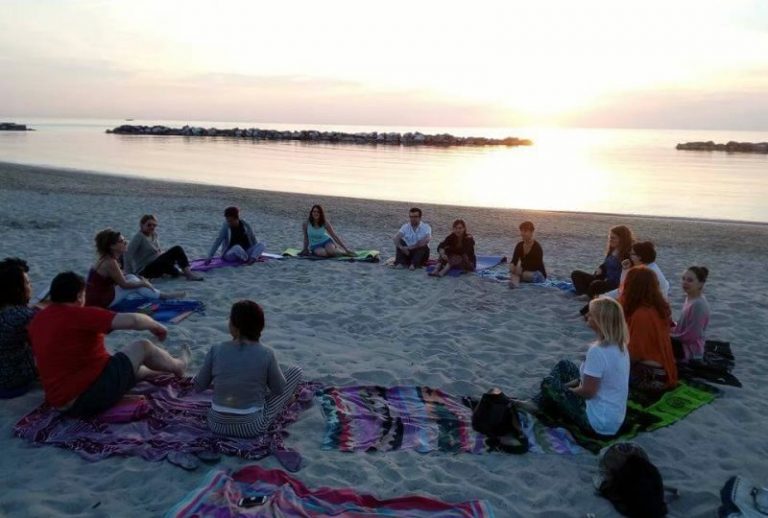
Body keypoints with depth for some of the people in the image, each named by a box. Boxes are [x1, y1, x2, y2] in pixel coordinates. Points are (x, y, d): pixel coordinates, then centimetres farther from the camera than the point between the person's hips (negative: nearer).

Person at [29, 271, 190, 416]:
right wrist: (156, 326, -3)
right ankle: (178, 366, 34)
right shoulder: (80, 314, -19)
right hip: (91, 394, -9)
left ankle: (164, 372, 52)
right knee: (143, 346, 9)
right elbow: (132, 320, -24)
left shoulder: (37, 320, 7)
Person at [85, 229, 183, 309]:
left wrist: (140, 280, 5)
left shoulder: (108, 258, 7)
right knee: (132, 280, -6)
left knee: (130, 278, 10)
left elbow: (122, 278, 15)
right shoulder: (110, 262, -21)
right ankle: (164, 296, 2)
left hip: (97, 296, 9)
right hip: (100, 302, -9)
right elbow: (124, 284, -17)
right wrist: (143, 284, -5)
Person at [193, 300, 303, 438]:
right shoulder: (266, 354, -18)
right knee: (296, 371, 10)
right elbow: (279, 389, -3)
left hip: (217, 424, 4)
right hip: (252, 427, -4)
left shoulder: (216, 350, -12)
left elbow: (198, 387, 0)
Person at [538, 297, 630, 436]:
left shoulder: (598, 351, -30)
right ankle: (543, 401, 34)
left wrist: (569, 389, -3)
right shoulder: (619, 345, -1)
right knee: (563, 365, 16)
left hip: (598, 422, -9)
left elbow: (588, 391, -22)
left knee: (548, 384, 4)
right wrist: (578, 381, 8)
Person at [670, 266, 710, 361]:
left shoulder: (699, 304, -26)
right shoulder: (689, 298, 4)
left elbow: (690, 336, -24)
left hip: (691, 349, -9)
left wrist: (670, 335, -12)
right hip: (684, 343, 9)